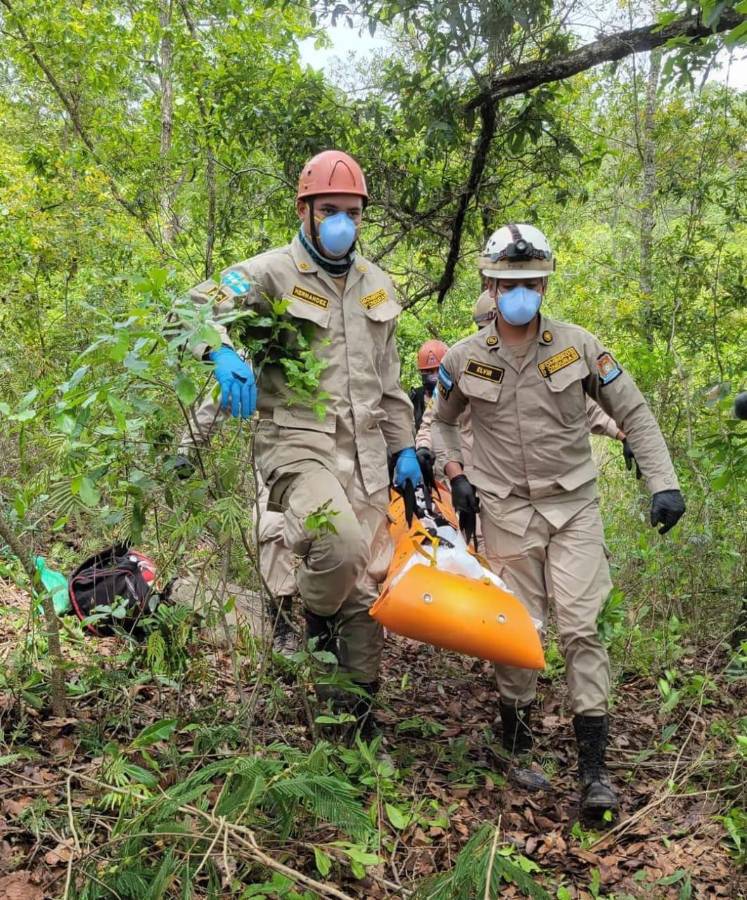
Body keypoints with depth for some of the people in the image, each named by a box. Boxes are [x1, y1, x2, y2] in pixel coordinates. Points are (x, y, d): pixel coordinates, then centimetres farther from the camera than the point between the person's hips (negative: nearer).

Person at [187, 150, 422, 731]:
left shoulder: (377, 284, 15)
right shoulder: (273, 273, -4)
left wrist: (405, 449, 16)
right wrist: (223, 352, -37)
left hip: (365, 452, 6)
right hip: (297, 444, -6)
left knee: (369, 584, 8)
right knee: (341, 546, -31)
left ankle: (359, 704, 25)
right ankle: (316, 624, 3)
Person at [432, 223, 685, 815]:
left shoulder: (579, 346, -3)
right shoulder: (464, 359, -1)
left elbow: (634, 414, 2)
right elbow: (441, 421, 17)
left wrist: (664, 483, -6)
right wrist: (456, 476, 2)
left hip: (574, 505, 0)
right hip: (506, 507, 1)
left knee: (581, 627, -7)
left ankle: (594, 767, 1)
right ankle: (518, 749, 23)